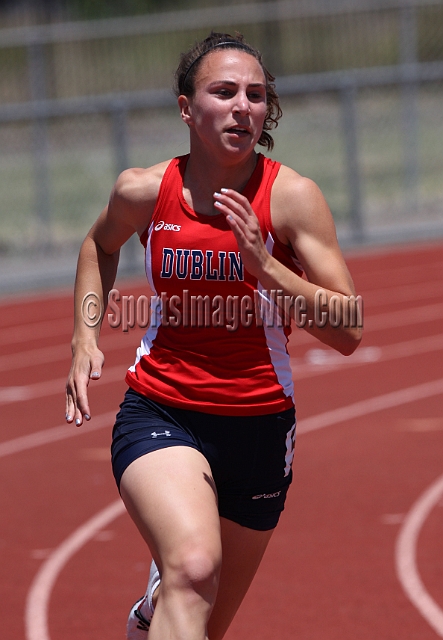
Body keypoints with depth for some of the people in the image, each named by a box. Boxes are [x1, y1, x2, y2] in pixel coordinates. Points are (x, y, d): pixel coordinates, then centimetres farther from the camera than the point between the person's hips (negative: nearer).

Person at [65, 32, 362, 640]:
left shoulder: (293, 197, -12)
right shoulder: (144, 191, -6)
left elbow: (348, 332, -15)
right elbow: (100, 246, 19)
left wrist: (264, 264, -26)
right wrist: (85, 338, 7)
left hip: (260, 426, 1)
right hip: (159, 413, -1)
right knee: (194, 566, -33)